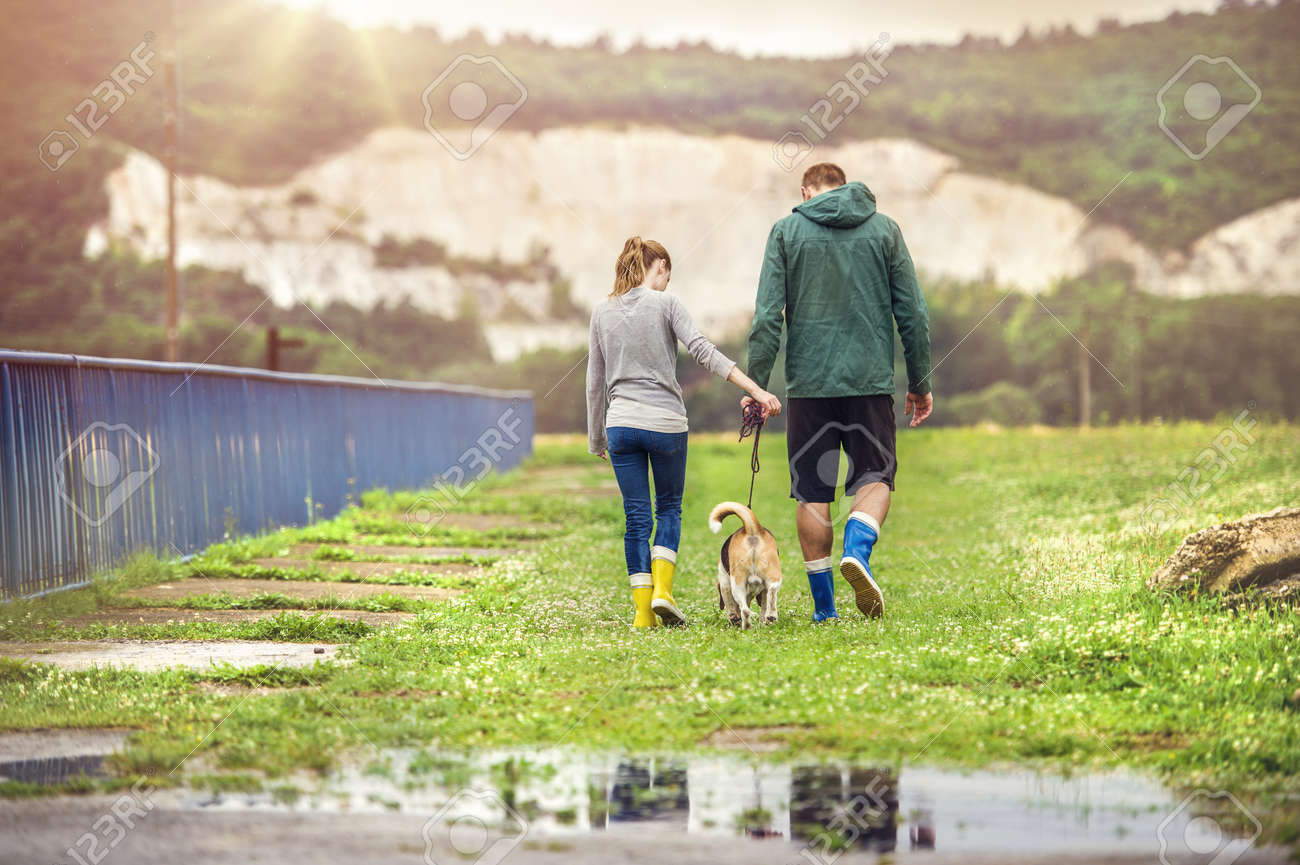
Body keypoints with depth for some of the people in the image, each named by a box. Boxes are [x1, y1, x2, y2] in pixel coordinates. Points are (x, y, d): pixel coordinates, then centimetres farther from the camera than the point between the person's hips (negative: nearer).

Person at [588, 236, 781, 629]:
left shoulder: (602, 311, 8)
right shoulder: (665, 304, -3)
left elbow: (595, 381, 12)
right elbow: (702, 350, -16)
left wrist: (597, 438, 20)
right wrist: (756, 391, -20)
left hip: (621, 423, 3)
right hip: (666, 422, -3)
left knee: (636, 518, 6)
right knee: (669, 508, 15)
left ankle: (643, 610, 1)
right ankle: (662, 589, -2)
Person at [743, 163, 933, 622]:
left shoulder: (787, 231, 4)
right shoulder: (884, 228, 7)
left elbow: (767, 316, -3)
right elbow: (913, 313, 6)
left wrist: (755, 385, 1)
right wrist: (920, 383, 14)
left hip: (809, 381, 0)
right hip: (870, 378, 0)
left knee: (813, 492, 6)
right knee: (874, 478, 8)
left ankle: (824, 606, 8)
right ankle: (857, 549, -21)